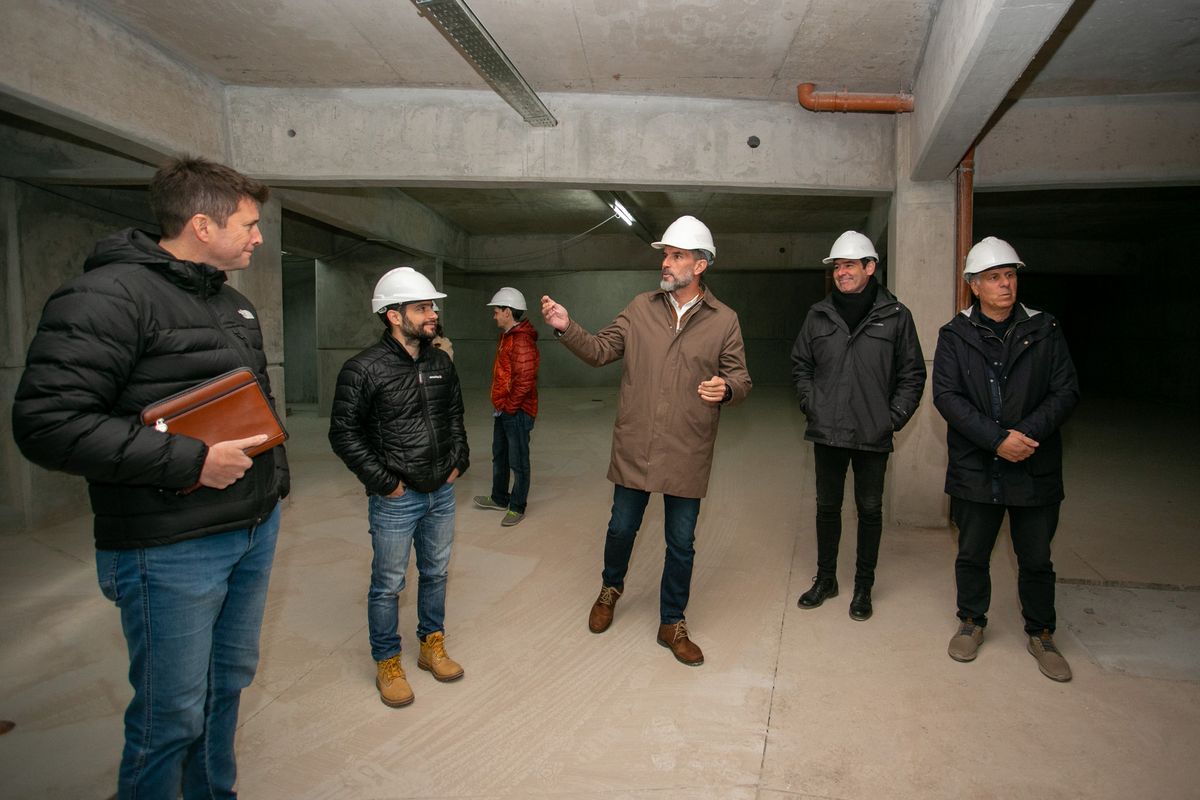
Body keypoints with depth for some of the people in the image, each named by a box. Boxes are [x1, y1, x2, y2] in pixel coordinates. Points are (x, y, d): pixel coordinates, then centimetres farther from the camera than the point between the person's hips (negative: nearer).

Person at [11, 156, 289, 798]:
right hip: (171, 550, -8)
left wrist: (276, 476, 16)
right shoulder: (110, 295, -15)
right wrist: (190, 461, -24)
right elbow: (47, 422, -23)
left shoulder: (235, 304, 13)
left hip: (255, 530, 8)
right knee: (172, 716, 5)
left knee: (228, 684, 21)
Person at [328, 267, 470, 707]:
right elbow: (344, 433, -11)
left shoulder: (441, 362, 4)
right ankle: (387, 664, 25)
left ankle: (432, 646, 37)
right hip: (395, 499, -6)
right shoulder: (364, 369, -14)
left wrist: (459, 459, 7)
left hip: (442, 492, 6)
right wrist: (384, 481, -13)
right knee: (388, 584, 7)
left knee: (435, 572, 18)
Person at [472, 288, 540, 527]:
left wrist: (508, 407, -18)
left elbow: (524, 382, -27)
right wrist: (499, 405, 16)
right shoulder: (507, 336, 12)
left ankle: (517, 507, 16)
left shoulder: (522, 341, -21)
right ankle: (499, 498, 38)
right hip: (503, 410, 11)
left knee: (518, 462, 3)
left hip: (517, 412, -11)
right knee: (499, 456, 22)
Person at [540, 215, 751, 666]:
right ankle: (611, 588, 47)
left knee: (681, 544, 11)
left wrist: (726, 389, -22)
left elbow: (741, 380, 1)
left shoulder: (724, 320, -2)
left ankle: (672, 624, 30)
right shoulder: (641, 308, 3)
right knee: (622, 528, 16)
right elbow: (601, 350, 1)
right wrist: (567, 329, -16)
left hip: (687, 455, -1)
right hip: (634, 447, 1)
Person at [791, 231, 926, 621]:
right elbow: (800, 365, 13)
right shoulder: (819, 314, 4)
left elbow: (912, 374, 2)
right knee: (827, 506, 13)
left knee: (870, 510, 9)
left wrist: (894, 417, -6)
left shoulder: (895, 315, -2)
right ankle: (825, 579, 28)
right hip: (827, 432, 2)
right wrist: (811, 406, 1)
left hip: (873, 437, -2)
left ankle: (863, 586, 25)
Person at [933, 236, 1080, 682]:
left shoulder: (1044, 331, 3)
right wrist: (997, 439, -19)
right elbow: (947, 396, -9)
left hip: (1035, 469, 1)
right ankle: (972, 622, 34)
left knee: (1036, 559, 13)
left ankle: (1041, 634, 32)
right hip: (975, 467, 0)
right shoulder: (955, 336, -1)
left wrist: (1026, 433, -17)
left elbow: (1066, 391, -2)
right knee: (972, 555, 13)